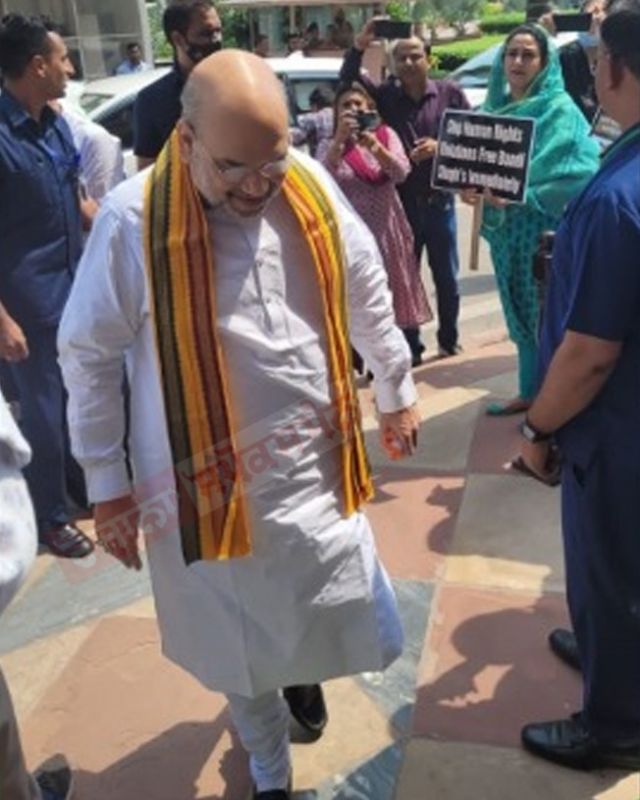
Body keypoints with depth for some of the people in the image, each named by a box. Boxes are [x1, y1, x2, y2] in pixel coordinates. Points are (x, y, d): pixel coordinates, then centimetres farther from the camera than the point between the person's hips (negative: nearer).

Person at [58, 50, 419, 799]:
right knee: (241, 651, 16)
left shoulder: (313, 189, -5)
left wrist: (396, 393, 19)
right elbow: (88, 355, -7)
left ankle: (302, 670, 54)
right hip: (210, 484, -3)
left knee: (359, 631, 16)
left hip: (316, 468, 4)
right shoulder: (132, 220, -18)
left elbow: (368, 298, 10)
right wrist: (106, 483, -3)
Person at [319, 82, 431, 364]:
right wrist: (340, 137, -31)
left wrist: (375, 147, -27)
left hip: (387, 227, 3)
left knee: (393, 291, 11)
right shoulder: (329, 145, -2)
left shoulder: (385, 134, 3)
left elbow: (401, 173, -11)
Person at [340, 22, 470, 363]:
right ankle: (410, 348, 19)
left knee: (446, 277, 11)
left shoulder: (450, 93, -1)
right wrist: (358, 47, -24)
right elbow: (348, 82, -8)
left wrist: (440, 146, -16)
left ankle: (448, 340, 29)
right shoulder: (386, 95, 2)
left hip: (439, 201, 0)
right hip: (401, 203, 0)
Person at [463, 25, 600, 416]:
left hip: (544, 228, -6)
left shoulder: (559, 109, -8)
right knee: (521, 312, 14)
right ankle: (530, 392, 27)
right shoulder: (495, 107, 11)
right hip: (504, 227, 6)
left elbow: (579, 174, -16)